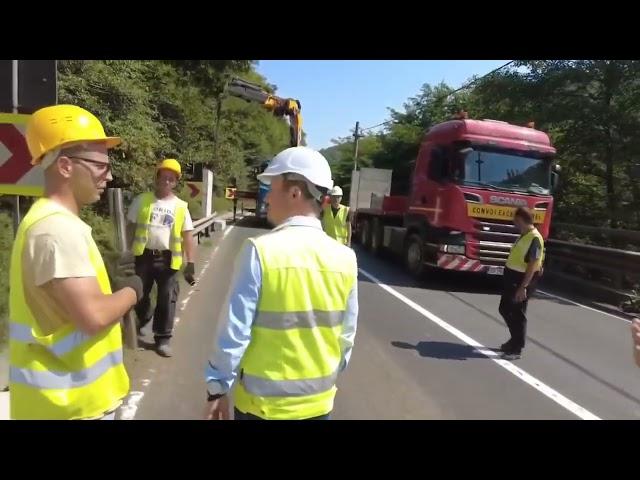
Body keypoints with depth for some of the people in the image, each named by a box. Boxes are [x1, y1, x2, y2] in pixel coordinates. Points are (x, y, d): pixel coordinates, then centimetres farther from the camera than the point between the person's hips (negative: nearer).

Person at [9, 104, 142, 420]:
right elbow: (93, 316, -31)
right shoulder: (58, 229, -24)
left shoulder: (53, 221, 8)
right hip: (69, 401, -9)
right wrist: (130, 290, -13)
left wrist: (112, 282, 3)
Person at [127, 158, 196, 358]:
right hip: (143, 256, 0)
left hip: (168, 259, 0)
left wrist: (190, 263, -7)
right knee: (139, 295, 14)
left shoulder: (181, 206, 2)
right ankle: (140, 323, 43)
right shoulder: (142, 200, 2)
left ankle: (162, 339, 18)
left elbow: (187, 235, 0)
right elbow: (131, 227, 5)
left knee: (167, 299, 4)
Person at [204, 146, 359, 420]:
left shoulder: (260, 251, -20)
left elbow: (234, 332, -16)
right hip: (318, 402, 3)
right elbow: (346, 338, 0)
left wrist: (217, 387, -2)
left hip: (263, 403, -3)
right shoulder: (345, 259, -9)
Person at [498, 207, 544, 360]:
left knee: (517, 314, 0)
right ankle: (515, 340, 36)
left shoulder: (535, 239, -20)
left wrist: (523, 287, -26)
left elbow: (532, 266, -24)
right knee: (505, 309, 18)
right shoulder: (524, 235, 10)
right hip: (512, 278, 10)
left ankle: (516, 349, 13)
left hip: (522, 280, -10)